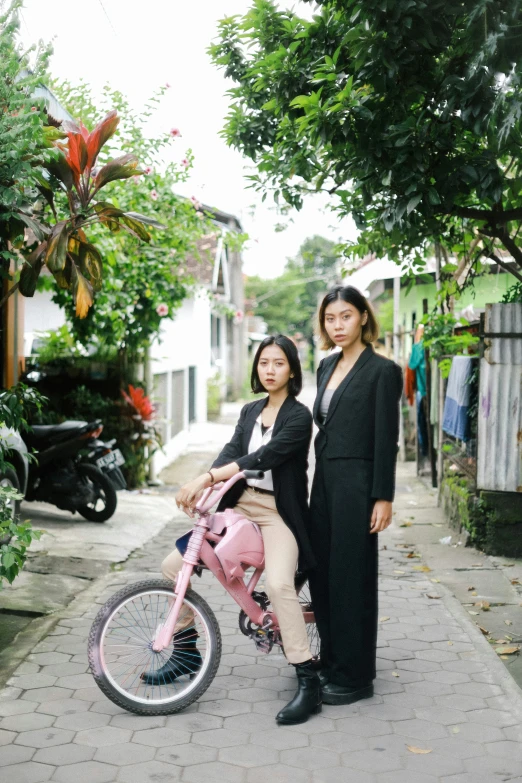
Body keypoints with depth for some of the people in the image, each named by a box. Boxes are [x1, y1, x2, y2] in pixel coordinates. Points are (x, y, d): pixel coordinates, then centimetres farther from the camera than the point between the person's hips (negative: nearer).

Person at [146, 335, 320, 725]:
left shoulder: (299, 416, -8)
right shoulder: (250, 411, 13)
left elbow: (265, 456, -23)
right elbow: (231, 453, -2)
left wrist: (207, 477, -32)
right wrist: (199, 488, -22)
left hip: (278, 511, -7)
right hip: (240, 503, 7)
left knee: (279, 584, -32)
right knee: (173, 565, -2)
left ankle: (309, 683, -22)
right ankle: (186, 652, 17)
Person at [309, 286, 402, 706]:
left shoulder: (382, 370, -9)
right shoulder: (327, 366, 13)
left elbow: (386, 439, -12)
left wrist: (383, 498, -15)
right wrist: (319, 478, 16)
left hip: (356, 484, -7)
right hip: (324, 480, 8)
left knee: (351, 577, 0)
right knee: (321, 573, 12)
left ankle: (355, 677, 12)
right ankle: (331, 661, 28)